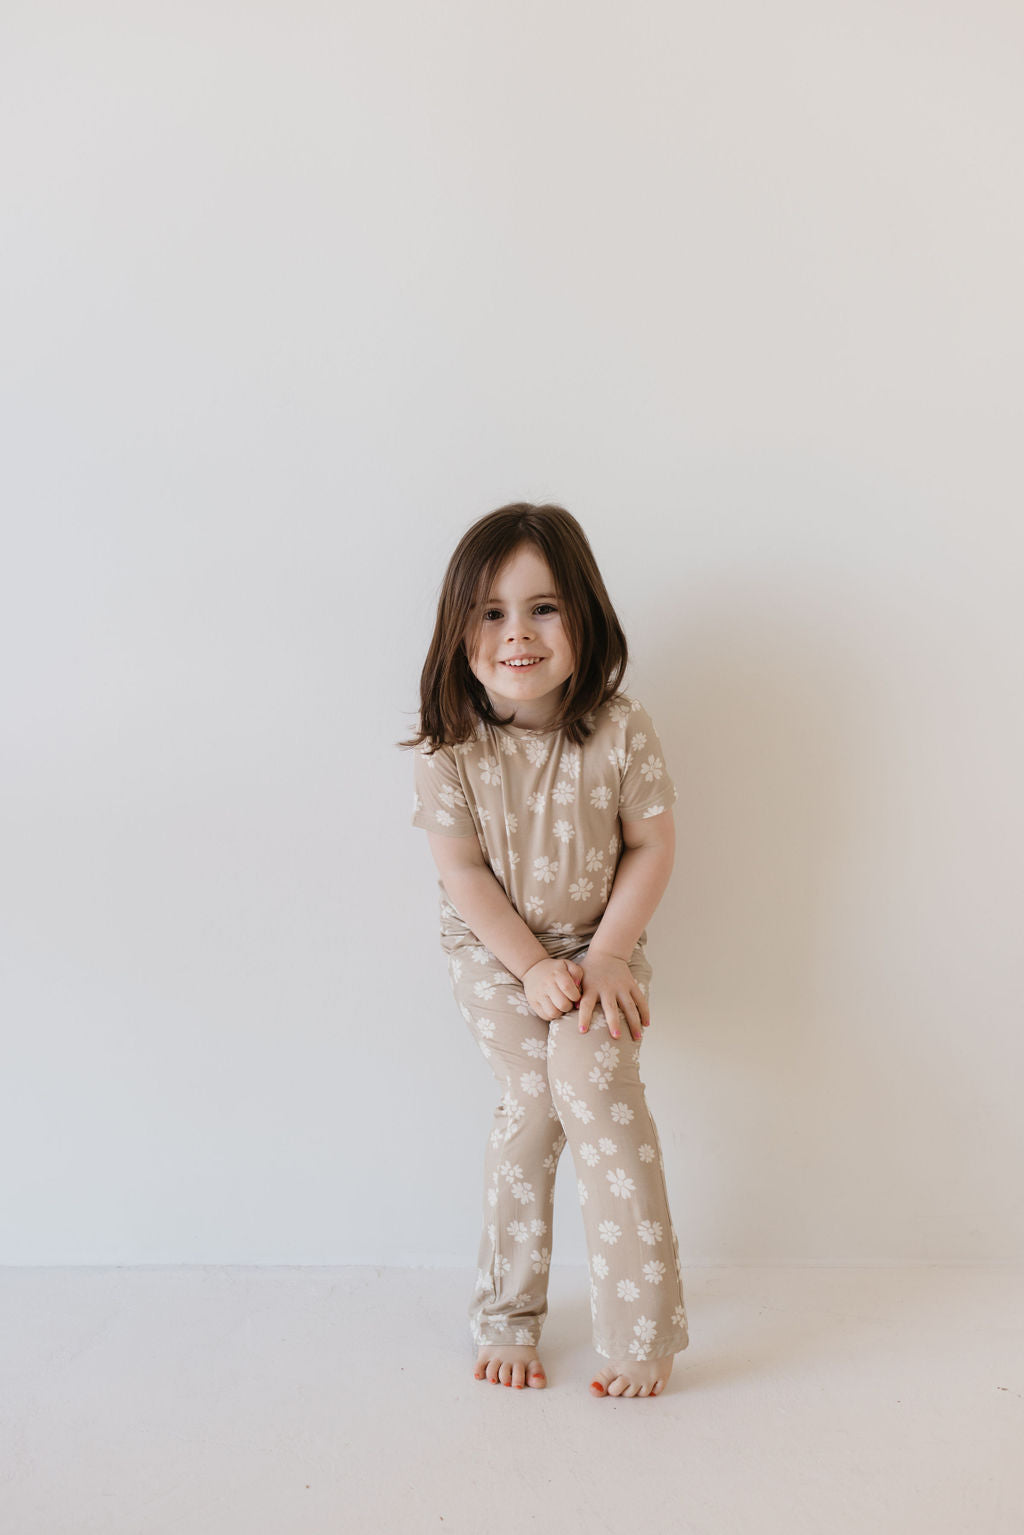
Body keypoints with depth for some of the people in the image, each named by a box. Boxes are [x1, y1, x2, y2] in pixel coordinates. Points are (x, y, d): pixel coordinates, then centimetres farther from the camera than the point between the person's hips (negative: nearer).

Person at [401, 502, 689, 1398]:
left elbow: (652, 848, -8)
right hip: (494, 952, 0)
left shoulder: (620, 731, -16)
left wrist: (606, 955, -15)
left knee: (592, 1081, -20)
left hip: (601, 942, 0)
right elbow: (462, 873, -11)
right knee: (533, 1097, -13)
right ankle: (507, 1314, 8)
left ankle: (642, 1324, -7)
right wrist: (533, 967, -16)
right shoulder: (449, 747, -16)